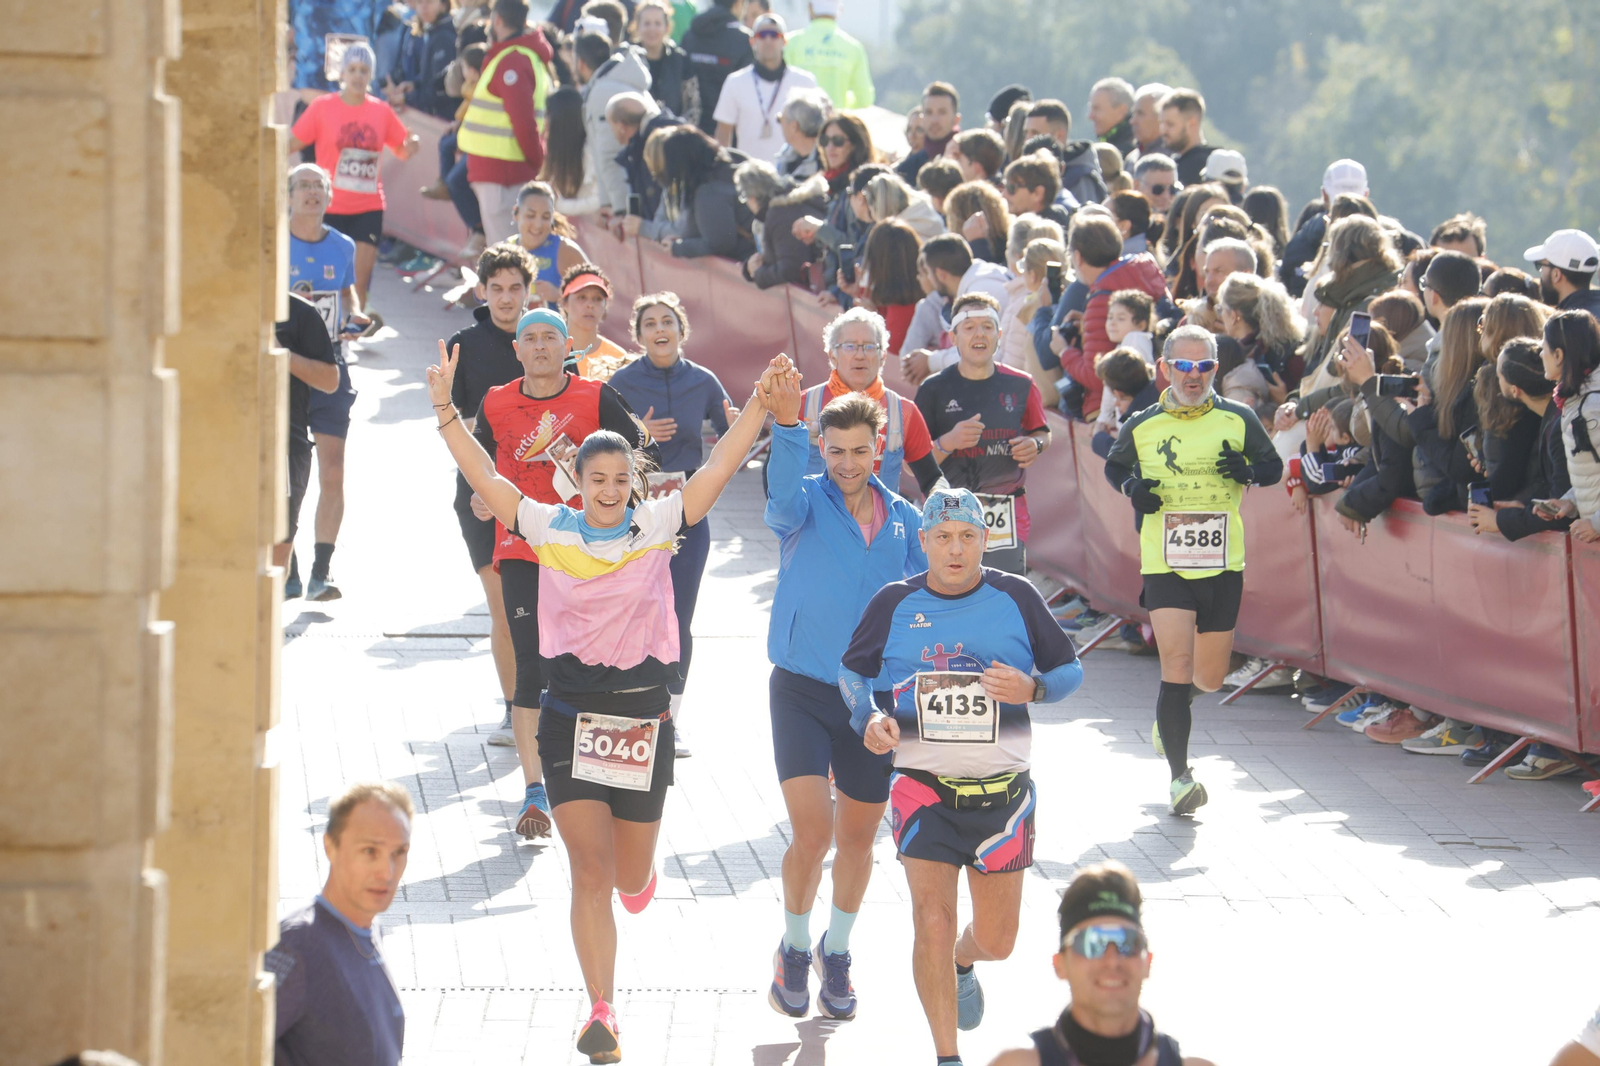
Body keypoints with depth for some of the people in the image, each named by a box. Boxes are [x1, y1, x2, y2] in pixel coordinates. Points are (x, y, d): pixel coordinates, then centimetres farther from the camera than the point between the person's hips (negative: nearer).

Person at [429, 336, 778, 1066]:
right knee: (589, 871, -6)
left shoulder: (658, 527, -1)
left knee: (631, 877, 11)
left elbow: (720, 467, -7)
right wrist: (447, 411, -14)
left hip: (643, 709, 1)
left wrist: (761, 404, -17)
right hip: (571, 710, -1)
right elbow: (483, 476, -5)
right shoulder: (550, 529, 0)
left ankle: (635, 872, 51)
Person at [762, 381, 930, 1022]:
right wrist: (786, 422, -48)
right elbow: (783, 498, -32)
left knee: (858, 836, 12)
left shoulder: (902, 519, 5)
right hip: (802, 691, -3)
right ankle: (794, 950, 13)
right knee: (811, 832, -11)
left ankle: (836, 951, 34)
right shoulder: (806, 504, -7)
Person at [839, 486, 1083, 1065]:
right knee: (932, 922, -14)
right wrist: (871, 718, -8)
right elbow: (852, 671, 12)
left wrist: (1032, 687, -15)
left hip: (1002, 793, 1)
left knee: (996, 940, 11)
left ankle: (962, 963, 49)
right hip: (923, 788, -1)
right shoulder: (894, 604, 0)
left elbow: (1070, 670, 6)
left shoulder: (1016, 598, -1)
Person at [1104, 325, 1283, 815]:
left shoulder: (1238, 420, 1)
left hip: (1223, 567, 2)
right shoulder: (1141, 428, 1)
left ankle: (1169, 713, 46)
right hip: (1164, 566, -2)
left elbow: (1274, 466, 11)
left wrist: (1248, 472, -12)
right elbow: (1114, 466, 18)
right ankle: (1180, 776, -11)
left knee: (1210, 677, 10)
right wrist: (1132, 487, -4)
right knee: (1177, 662, -17)